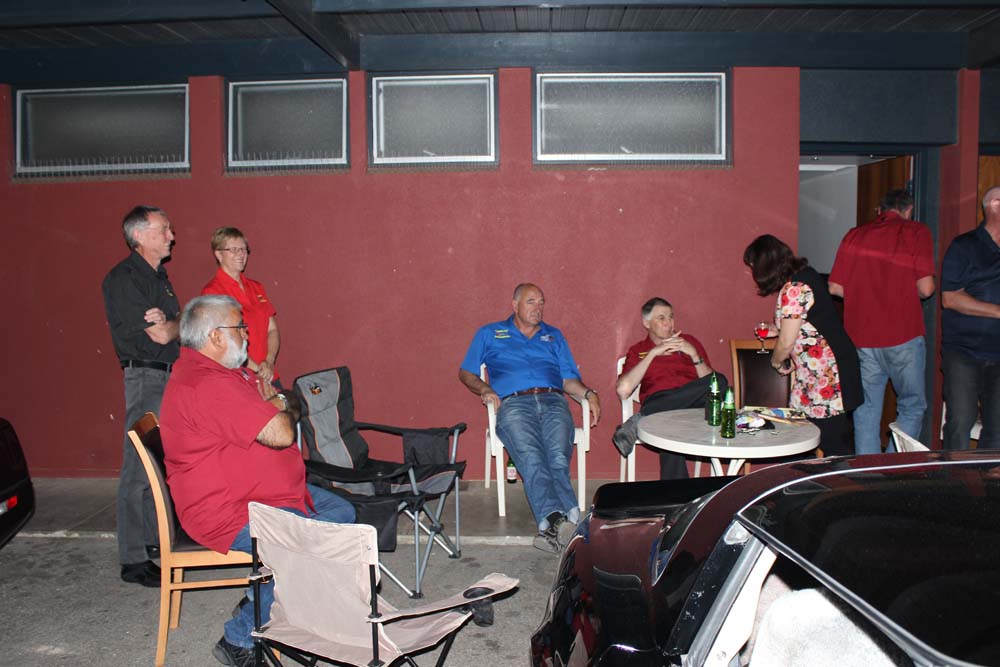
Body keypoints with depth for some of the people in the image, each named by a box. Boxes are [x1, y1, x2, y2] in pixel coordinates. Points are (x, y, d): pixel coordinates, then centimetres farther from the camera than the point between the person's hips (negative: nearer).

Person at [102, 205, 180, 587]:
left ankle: (156, 537, 26)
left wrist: (166, 321, -11)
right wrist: (175, 324, 4)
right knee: (140, 469, -5)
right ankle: (134, 560, 2)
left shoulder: (157, 276, 17)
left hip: (171, 375, 9)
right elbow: (160, 335, -17)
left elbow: (178, 323, 12)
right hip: (147, 376, -9)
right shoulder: (124, 279, -12)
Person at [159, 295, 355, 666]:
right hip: (228, 512, -11)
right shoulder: (206, 384, -24)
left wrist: (277, 406, -4)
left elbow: (291, 411, 19)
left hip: (271, 492, 11)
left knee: (342, 513, 14)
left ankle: (265, 602, 14)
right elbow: (280, 433, -27)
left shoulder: (230, 372, 12)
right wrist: (277, 406, -6)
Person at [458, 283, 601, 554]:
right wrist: (485, 389, 3)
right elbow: (465, 372, 24)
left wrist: (589, 394, 1)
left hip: (553, 402, 2)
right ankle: (555, 517, -50)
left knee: (558, 457, -29)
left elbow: (569, 379, 23)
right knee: (531, 457, -33)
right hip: (513, 403, -2)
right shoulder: (489, 334, 25)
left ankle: (552, 525, -45)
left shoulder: (554, 336, 31)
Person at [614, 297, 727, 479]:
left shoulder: (689, 341, 25)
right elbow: (622, 391, -1)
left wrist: (693, 354, -1)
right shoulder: (637, 351, 20)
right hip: (658, 404, -2)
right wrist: (653, 353, 0)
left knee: (720, 381, -31)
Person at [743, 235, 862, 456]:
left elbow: (787, 343, -16)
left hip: (825, 377, -10)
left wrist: (777, 361, 4)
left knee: (832, 444, -3)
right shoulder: (806, 275, 11)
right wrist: (778, 330, 19)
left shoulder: (793, 289, -19)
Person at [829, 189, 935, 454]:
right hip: (903, 335, -3)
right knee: (912, 406, 10)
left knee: (866, 410, 9)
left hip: (860, 336, 3)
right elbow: (925, 288, -10)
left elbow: (835, 288, 5)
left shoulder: (854, 235, 8)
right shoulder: (917, 232, -1)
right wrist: (905, 292, 12)